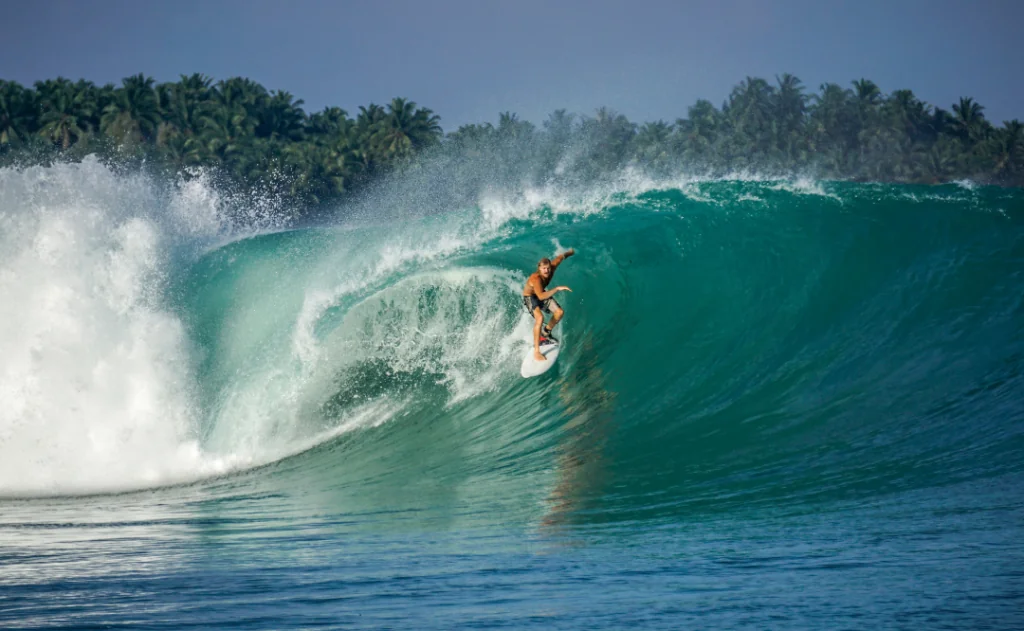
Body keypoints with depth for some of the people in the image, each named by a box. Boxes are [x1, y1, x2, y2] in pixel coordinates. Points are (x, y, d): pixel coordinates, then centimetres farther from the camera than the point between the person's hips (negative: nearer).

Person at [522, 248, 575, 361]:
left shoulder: (552, 267, -24)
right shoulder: (536, 278, -42)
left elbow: (560, 258, -1)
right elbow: (541, 296, -54)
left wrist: (570, 252, 20)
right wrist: (557, 289, -57)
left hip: (542, 293, 8)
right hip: (530, 297, -7)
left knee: (559, 312, -1)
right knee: (539, 318, -30)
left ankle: (546, 332, 27)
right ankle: (536, 351, -29)